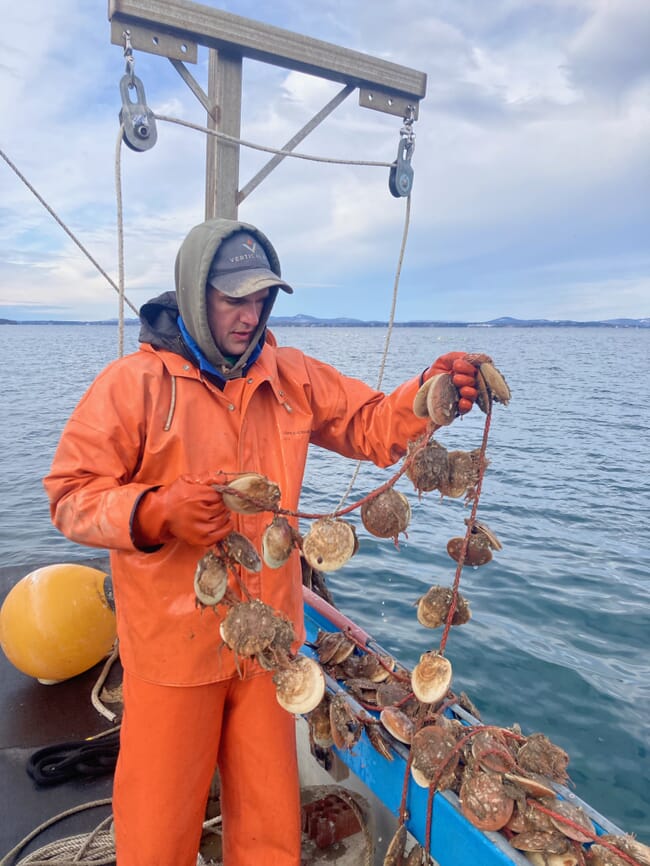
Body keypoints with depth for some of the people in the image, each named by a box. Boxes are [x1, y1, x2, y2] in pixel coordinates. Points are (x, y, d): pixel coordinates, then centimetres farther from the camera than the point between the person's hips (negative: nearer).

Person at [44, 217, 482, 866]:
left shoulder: (290, 376, 2)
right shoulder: (133, 382, -10)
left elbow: (371, 425, 5)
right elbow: (71, 495, -9)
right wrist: (155, 513, -27)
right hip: (173, 639, -3)